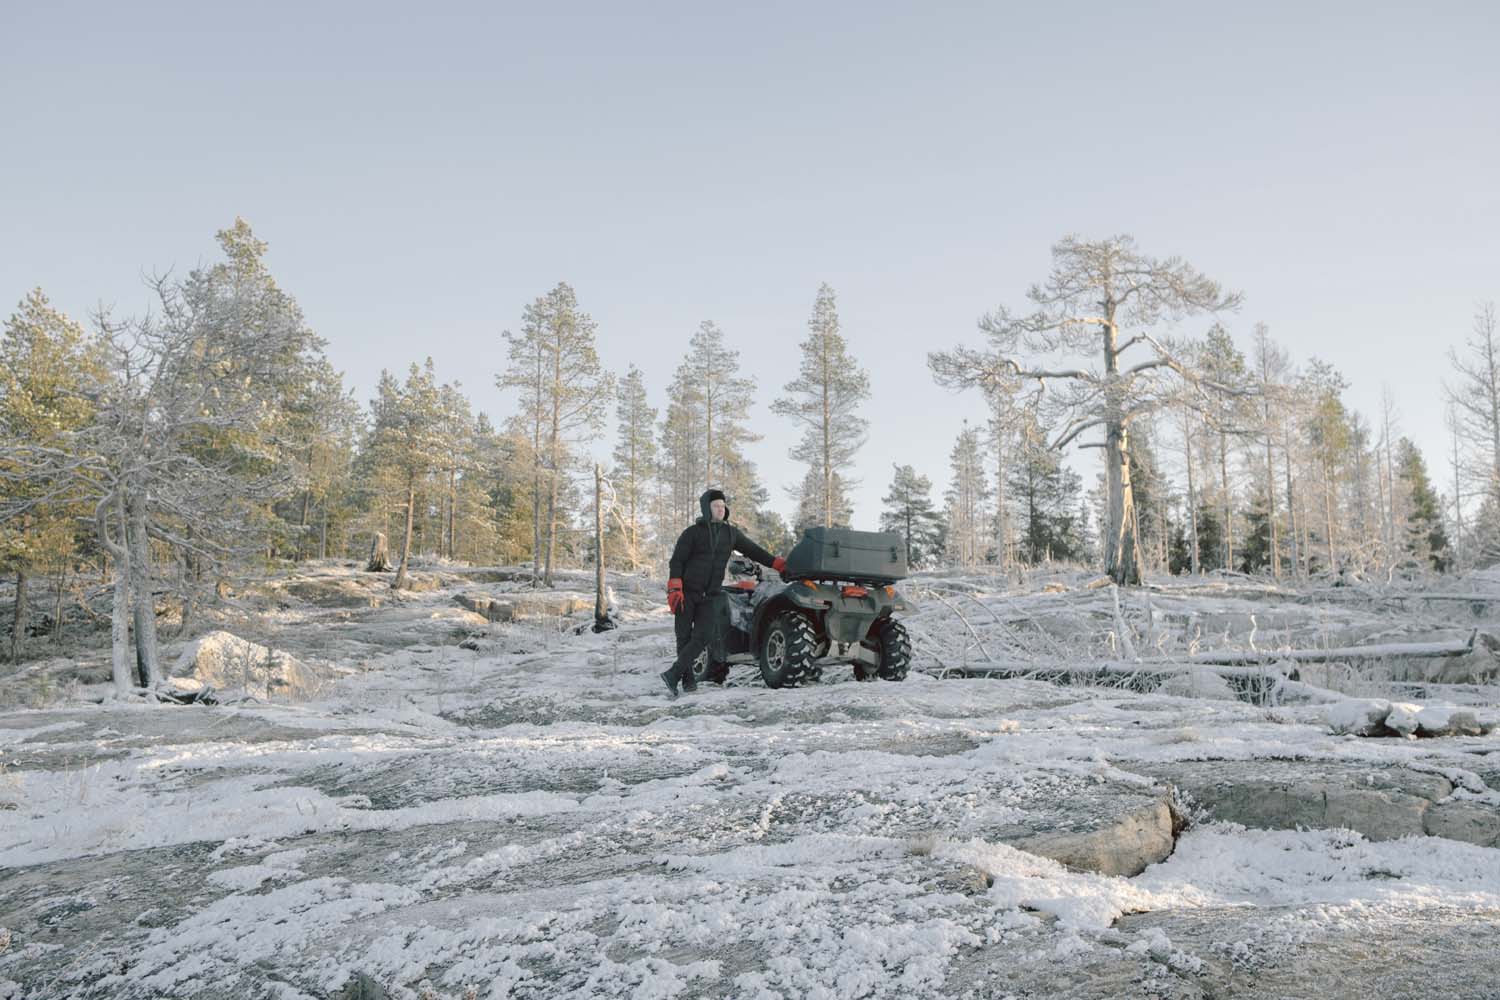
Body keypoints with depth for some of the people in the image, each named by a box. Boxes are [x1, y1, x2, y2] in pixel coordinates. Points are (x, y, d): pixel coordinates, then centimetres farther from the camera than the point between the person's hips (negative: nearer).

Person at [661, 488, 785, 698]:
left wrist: (779, 564, 10)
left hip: (711, 595, 3)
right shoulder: (693, 533, -3)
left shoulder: (731, 533, 9)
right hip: (687, 593, -3)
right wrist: (674, 589, -14)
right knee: (684, 637, 1)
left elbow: (753, 551, 17)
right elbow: (676, 561, -4)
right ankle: (687, 679, 13)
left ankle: (673, 675, -8)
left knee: (703, 637, -12)